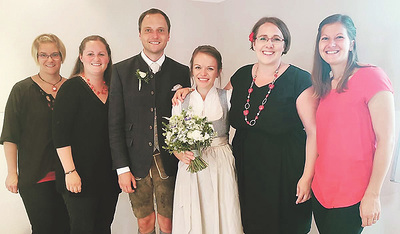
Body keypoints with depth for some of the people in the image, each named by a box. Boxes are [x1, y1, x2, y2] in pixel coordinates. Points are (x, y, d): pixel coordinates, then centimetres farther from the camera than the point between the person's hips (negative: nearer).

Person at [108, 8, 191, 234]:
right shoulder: (122, 70, 0)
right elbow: (115, 123, -2)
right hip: (136, 162, 0)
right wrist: (122, 168, -6)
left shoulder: (181, 72, 2)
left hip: (169, 162, 0)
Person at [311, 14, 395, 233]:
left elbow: (386, 139, -15)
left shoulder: (371, 76, -13)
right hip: (321, 190, 6)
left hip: (352, 197, -6)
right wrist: (309, 179, 8)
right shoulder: (325, 85, 7)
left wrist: (373, 195, -15)